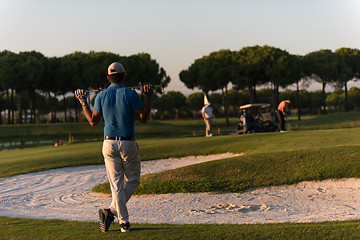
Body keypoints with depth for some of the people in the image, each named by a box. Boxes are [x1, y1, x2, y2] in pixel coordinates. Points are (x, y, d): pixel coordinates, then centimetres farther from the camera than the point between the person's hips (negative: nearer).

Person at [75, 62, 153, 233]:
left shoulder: (101, 96, 2)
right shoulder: (131, 94, -7)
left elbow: (93, 121, 4)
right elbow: (143, 118, -9)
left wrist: (83, 103, 15)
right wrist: (148, 97, -2)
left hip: (109, 144, 3)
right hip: (128, 144, -3)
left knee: (116, 185, 8)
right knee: (132, 181, 11)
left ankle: (124, 221, 1)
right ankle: (112, 211, -6)